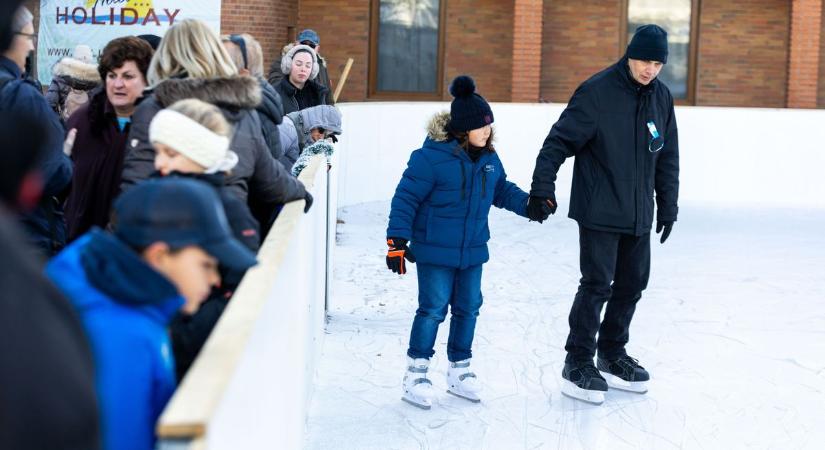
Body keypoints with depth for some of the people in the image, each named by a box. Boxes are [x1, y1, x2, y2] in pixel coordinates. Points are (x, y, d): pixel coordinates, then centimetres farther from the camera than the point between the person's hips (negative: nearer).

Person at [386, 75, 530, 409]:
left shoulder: (489, 157, 2)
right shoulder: (432, 156, -19)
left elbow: (502, 191, 19)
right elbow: (406, 198, -16)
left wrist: (528, 203, 1)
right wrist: (397, 241, -18)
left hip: (473, 250, 7)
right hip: (436, 250, -7)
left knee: (468, 308, 13)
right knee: (433, 309, -4)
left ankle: (459, 370, 29)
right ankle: (416, 374, 10)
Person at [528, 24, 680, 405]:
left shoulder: (661, 97, 7)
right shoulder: (597, 92, -12)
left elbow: (667, 158, 15)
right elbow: (559, 141, -13)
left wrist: (668, 206, 14)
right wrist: (542, 187, -20)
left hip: (639, 215, 7)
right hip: (599, 212, -6)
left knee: (632, 284, 11)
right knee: (597, 284, -8)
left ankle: (612, 354, 26)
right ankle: (577, 363, 2)